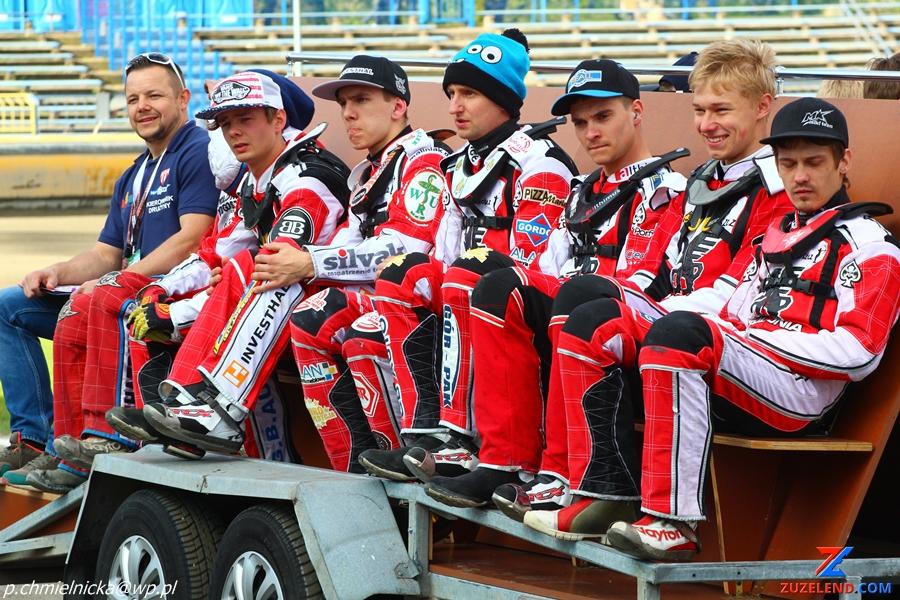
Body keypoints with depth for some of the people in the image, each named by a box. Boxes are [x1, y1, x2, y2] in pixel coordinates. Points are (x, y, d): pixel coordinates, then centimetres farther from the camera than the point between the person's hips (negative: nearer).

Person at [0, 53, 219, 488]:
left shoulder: (198, 152, -5)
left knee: (80, 311, -35)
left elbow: (193, 239, -18)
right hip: (124, 292, 10)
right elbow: (107, 254, 22)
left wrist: (115, 281, -20)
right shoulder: (132, 178, 24)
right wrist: (57, 273, 0)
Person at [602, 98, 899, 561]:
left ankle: (676, 525, -39)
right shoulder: (777, 234, 29)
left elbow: (857, 353, -8)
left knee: (679, 333, -34)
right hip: (730, 393, 8)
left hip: (801, 399, -8)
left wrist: (758, 336, -10)